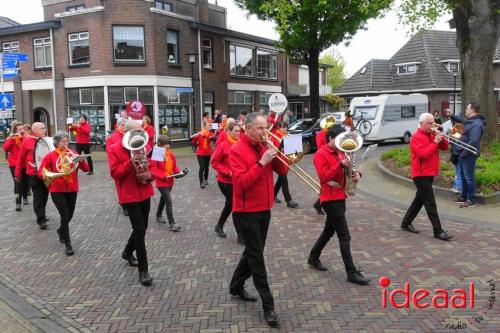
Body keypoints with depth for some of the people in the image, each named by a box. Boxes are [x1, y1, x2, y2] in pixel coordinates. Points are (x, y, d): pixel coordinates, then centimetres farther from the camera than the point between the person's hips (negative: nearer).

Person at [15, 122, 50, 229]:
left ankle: (41, 214, 32)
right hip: (33, 174, -4)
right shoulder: (27, 141, -5)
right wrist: (17, 174, 4)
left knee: (45, 195, 14)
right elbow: (21, 158, 1)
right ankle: (41, 220, -2)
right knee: (38, 196, -4)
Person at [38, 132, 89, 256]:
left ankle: (61, 231, 47)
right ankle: (68, 245, -5)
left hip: (72, 189, 4)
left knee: (69, 216, 15)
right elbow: (41, 172, -6)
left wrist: (81, 159, -23)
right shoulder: (50, 156, -4)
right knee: (65, 216, -12)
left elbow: (86, 169, -5)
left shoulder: (72, 153, 3)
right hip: (57, 191, -3)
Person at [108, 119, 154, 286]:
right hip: (129, 195, -6)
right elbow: (114, 173, -14)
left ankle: (128, 252, 45)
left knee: (141, 228, 17)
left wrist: (149, 175, -12)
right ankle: (143, 270, -1)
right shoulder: (114, 149, -8)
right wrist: (131, 162, -25)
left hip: (145, 193, 6)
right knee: (140, 230, -10)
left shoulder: (145, 147, 7)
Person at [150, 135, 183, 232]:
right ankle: (172, 224, -9)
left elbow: (174, 166, 12)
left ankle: (158, 216, 45)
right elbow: (152, 169, -20)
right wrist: (163, 176, -28)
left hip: (170, 181, 7)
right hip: (161, 182, -7)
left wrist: (178, 172, -8)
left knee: (164, 199, 23)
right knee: (169, 202, -12)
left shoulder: (171, 153, 4)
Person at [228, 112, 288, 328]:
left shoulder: (265, 147, 7)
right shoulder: (237, 150, -14)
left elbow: (283, 171, 5)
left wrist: (277, 153, -12)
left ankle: (236, 287, 38)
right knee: (256, 257, -2)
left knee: (252, 253, 18)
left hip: (264, 209, 7)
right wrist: (262, 162, -27)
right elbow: (242, 182, -23)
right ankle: (268, 306, 4)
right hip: (246, 212, -7)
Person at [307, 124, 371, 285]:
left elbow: (345, 172, 20)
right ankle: (352, 273, -3)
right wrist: (341, 165, -29)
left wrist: (355, 173, -2)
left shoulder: (340, 152, 13)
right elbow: (324, 177, -22)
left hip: (340, 197, 9)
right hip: (331, 199, -9)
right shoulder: (321, 154, -12)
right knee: (344, 236, -8)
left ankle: (313, 258, 37)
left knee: (329, 231, 20)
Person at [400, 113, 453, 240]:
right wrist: (435, 142, -20)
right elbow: (423, 154, -24)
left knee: (419, 200, 16)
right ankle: (438, 231, -6)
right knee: (430, 203, -8)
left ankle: (406, 223, 27)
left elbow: (444, 147, 14)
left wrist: (441, 138, -4)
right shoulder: (416, 137, -13)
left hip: (430, 173, 9)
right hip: (421, 175, -9)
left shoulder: (431, 135, 13)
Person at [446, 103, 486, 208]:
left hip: (469, 155, -11)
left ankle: (471, 200, 3)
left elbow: (473, 142, -28)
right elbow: (462, 120, 37)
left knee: (469, 177, -4)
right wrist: (452, 116, 26)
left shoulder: (476, 124, -21)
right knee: (463, 175, 18)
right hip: (464, 153, 11)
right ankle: (464, 197, 30)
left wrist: (464, 153, -23)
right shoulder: (470, 121, 11)